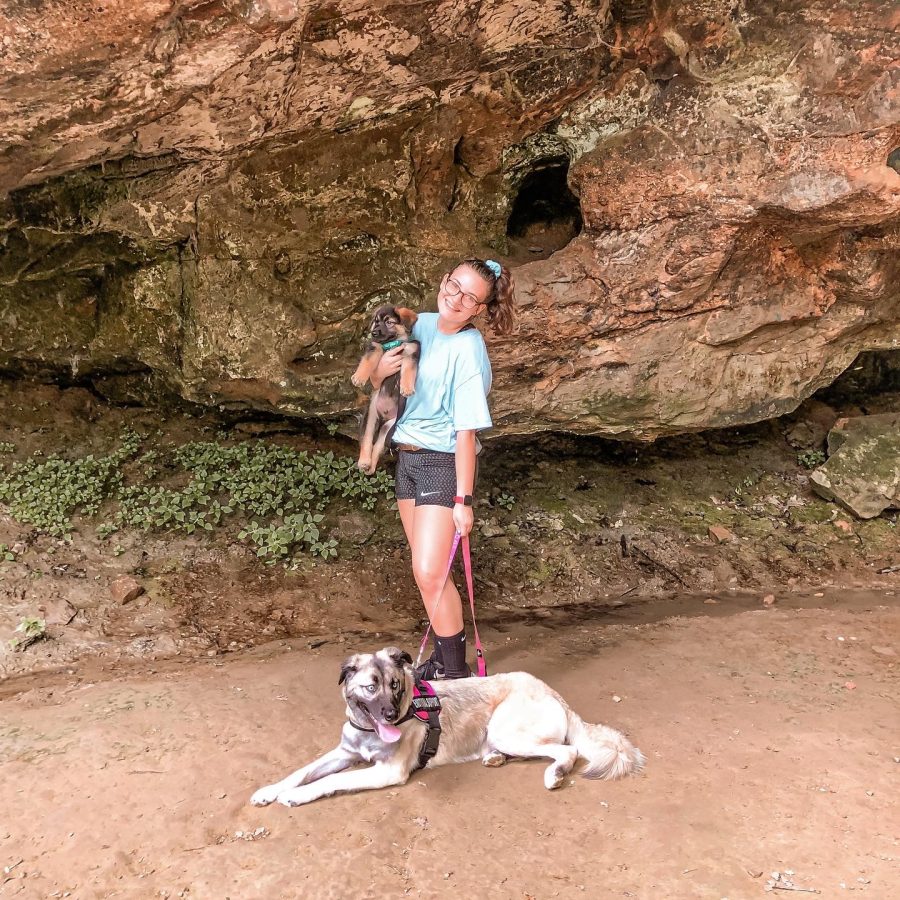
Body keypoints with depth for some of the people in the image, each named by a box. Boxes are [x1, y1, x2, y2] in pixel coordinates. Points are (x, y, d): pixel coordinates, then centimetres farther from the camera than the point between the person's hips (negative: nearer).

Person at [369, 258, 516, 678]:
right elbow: (380, 388, 13)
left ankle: (456, 673, 4)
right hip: (407, 457, 7)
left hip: (444, 463, -7)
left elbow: (466, 430, -20)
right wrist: (380, 372, -11)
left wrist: (463, 499, -20)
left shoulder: (468, 351, -18)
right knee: (426, 569, 14)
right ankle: (444, 653, 30)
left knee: (430, 573, -10)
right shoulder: (420, 325, 3)